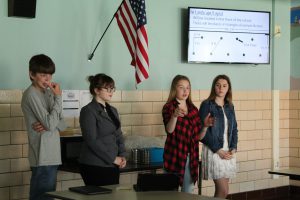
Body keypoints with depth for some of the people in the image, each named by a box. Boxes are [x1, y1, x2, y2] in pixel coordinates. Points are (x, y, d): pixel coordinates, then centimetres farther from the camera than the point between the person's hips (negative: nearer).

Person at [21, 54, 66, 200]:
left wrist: (48, 125, -8)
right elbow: (50, 123, -18)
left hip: (52, 156, 8)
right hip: (42, 159, -8)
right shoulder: (31, 94, -10)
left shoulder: (47, 93, 14)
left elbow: (62, 124, 13)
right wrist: (58, 97, -11)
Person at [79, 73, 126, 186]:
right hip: (95, 167, -7)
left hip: (113, 166, 7)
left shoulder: (113, 111, 16)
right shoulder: (88, 111, -8)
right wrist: (113, 158, -13)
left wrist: (122, 156, 2)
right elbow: (92, 141, -15)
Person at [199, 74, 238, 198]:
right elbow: (203, 131, -11)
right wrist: (218, 150, -14)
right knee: (224, 191, -10)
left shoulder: (229, 106, 12)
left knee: (221, 190, 7)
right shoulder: (207, 105, -6)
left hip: (228, 152, 6)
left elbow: (234, 129, 16)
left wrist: (233, 149, 0)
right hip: (213, 152, -6)